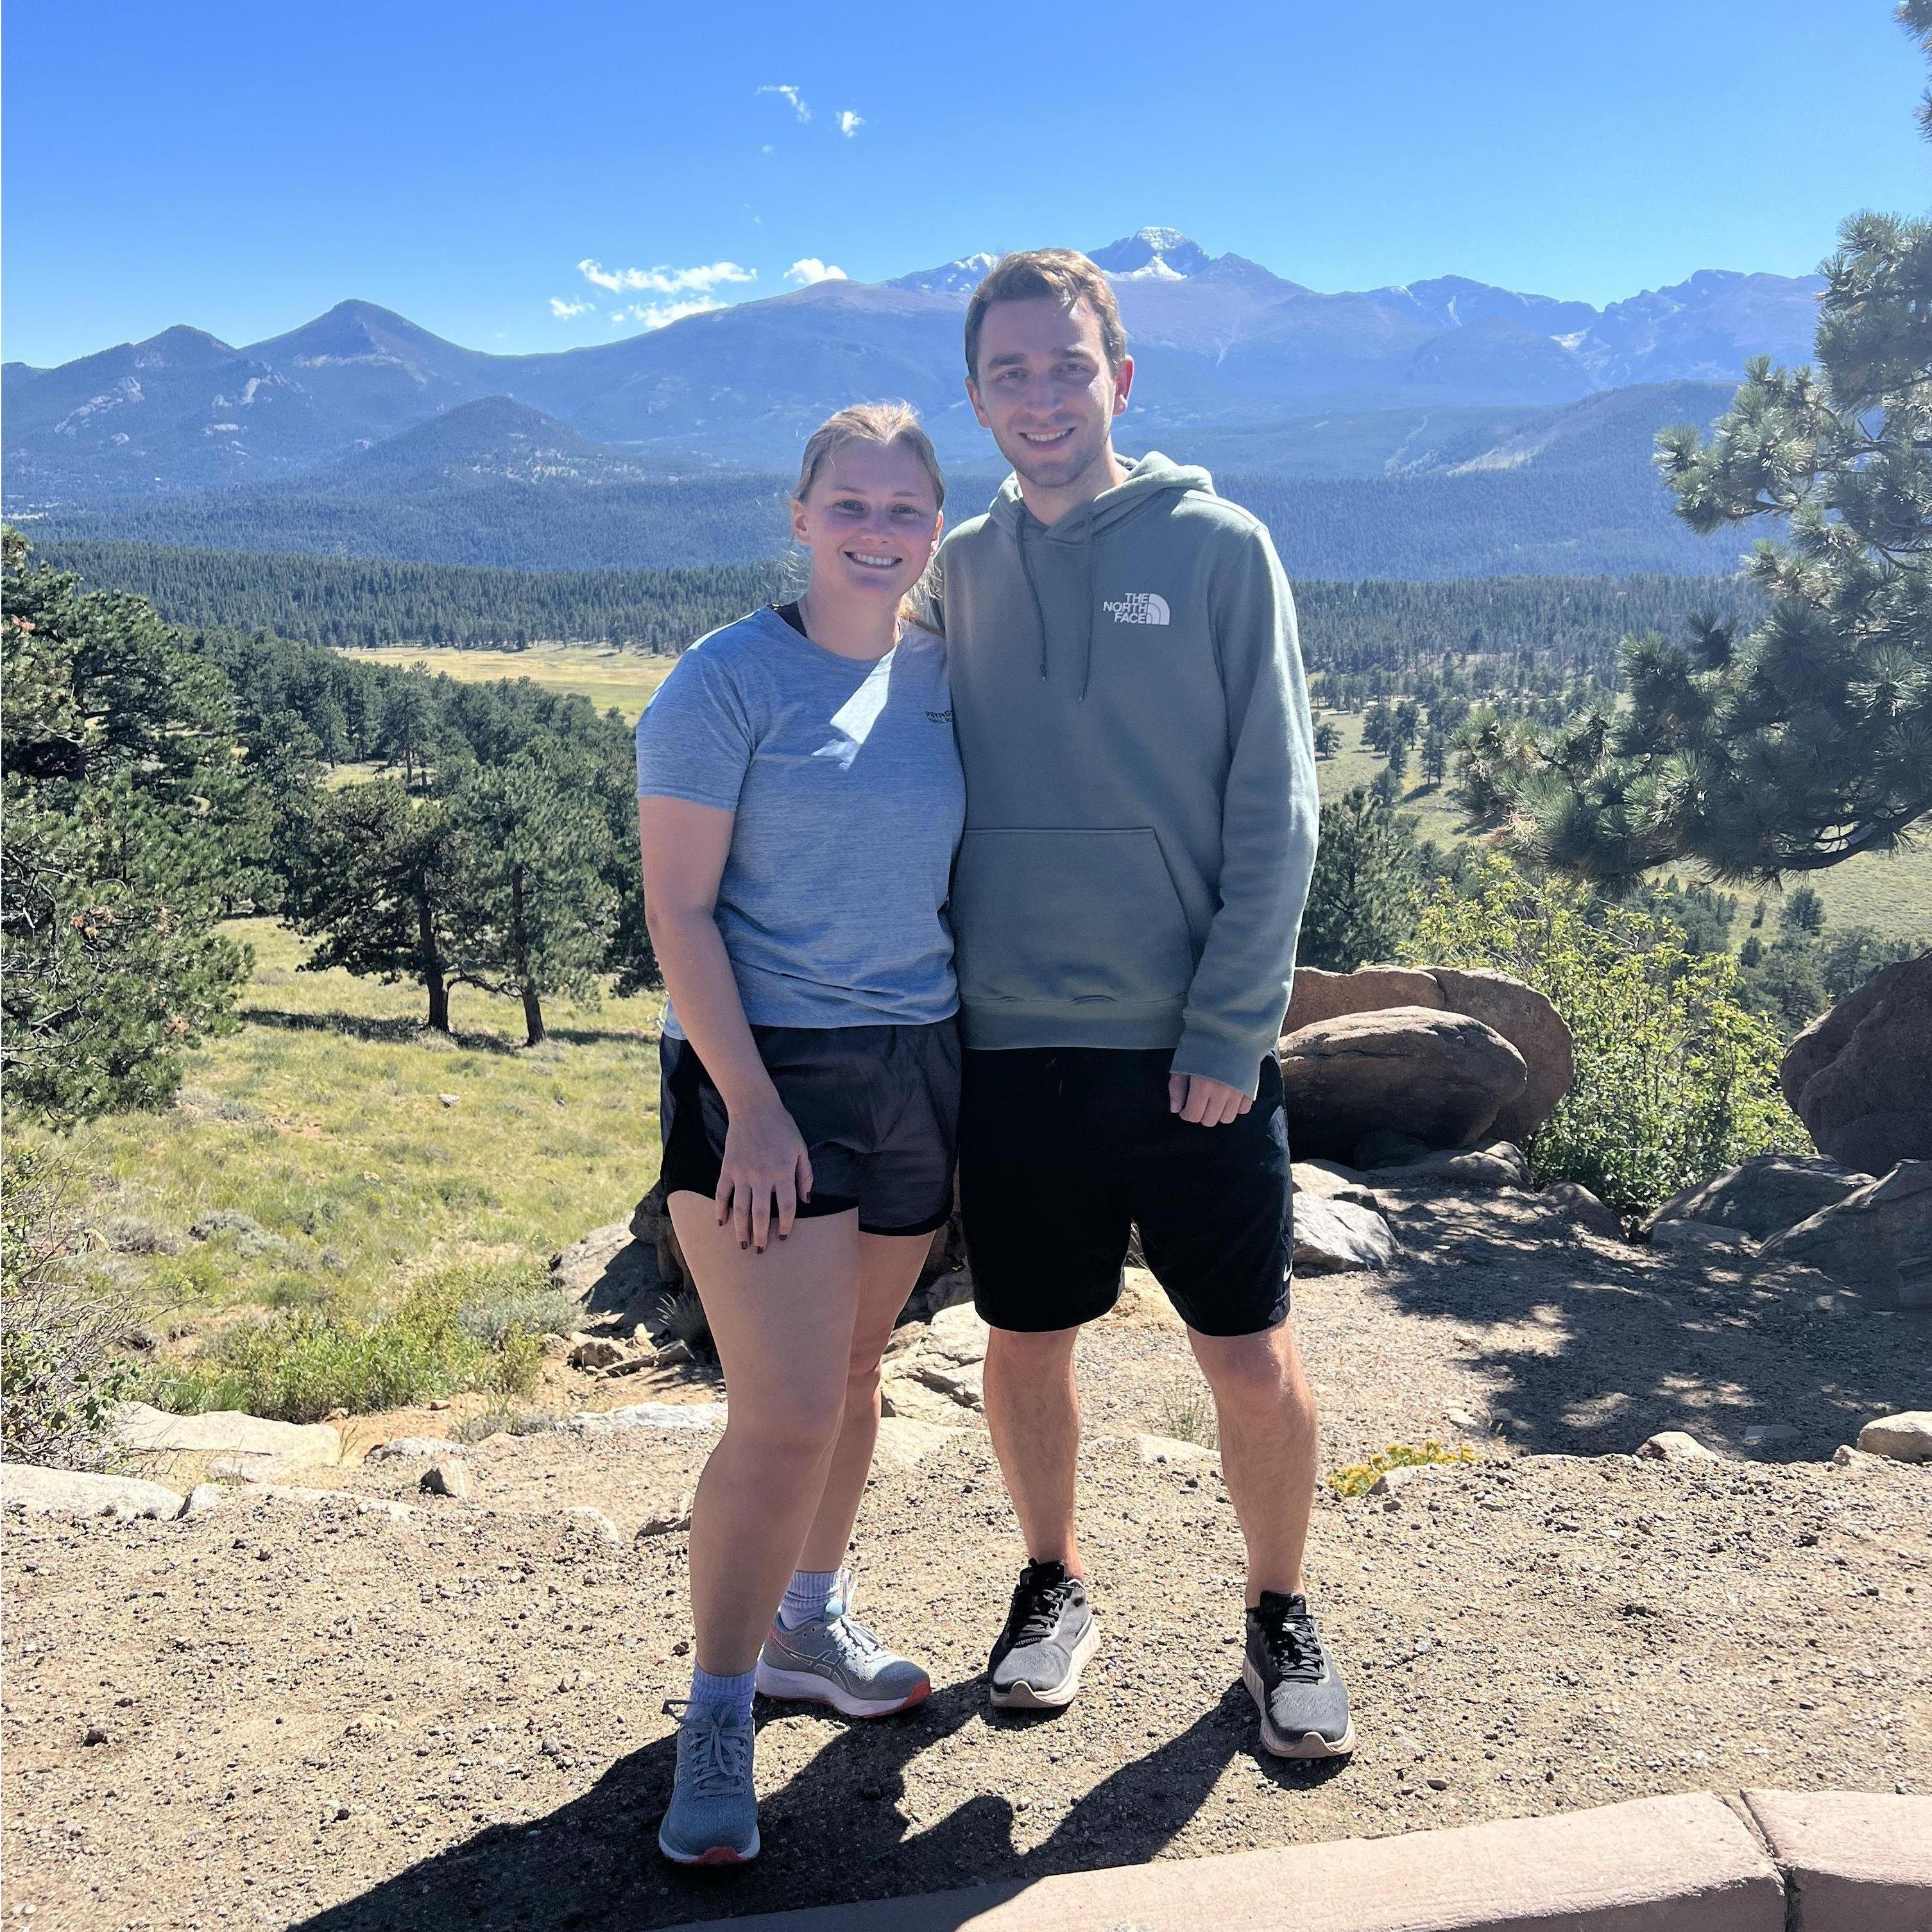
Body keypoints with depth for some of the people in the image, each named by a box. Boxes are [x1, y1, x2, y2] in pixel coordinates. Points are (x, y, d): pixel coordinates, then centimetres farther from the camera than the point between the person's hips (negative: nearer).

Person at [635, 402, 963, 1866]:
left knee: (856, 1376, 17)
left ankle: (810, 1625, 38)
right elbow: (679, 911, -11)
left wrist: (976, 1058, 9)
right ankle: (718, 1717, 11)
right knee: (786, 1419, -8)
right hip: (765, 1080, -6)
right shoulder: (728, 681, -8)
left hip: (917, 1071, 6)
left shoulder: (943, 677, 8)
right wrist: (752, 1107, -16)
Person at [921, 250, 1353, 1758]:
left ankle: (1280, 1612, 28)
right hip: (1012, 1042, 3)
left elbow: (1275, 811, -5)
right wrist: (941, 991, 4)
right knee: (1029, 1348, 12)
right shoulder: (962, 571, 8)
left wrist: (1230, 1028, -12)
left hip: (1193, 1049, -2)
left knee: (1255, 1361, 4)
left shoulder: (1218, 547, -1)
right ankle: (1053, 1588, 36)